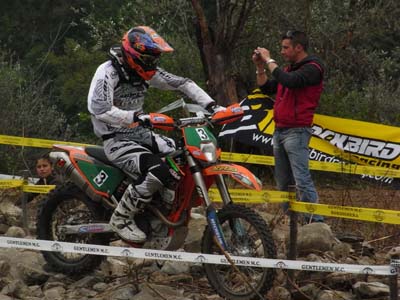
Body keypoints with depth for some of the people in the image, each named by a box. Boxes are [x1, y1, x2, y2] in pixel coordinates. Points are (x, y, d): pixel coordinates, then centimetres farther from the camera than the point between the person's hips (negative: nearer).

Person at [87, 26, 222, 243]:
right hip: (116, 140, -9)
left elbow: (182, 83, 11)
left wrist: (211, 105, -3)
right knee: (158, 171, -31)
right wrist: (138, 117, -43)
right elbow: (99, 109, -33)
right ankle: (121, 219, -16)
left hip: (140, 134, 9)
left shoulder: (146, 73, 6)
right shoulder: (108, 72, -18)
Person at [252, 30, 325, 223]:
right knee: (282, 183, 11)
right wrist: (260, 67, 10)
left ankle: (316, 223, -20)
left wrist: (269, 61, -15)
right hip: (279, 131, 9)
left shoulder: (312, 68, -8)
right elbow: (266, 88, 22)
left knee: (302, 181, -17)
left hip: (296, 132, -9)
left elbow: (289, 81, -25)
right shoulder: (289, 68, 20)